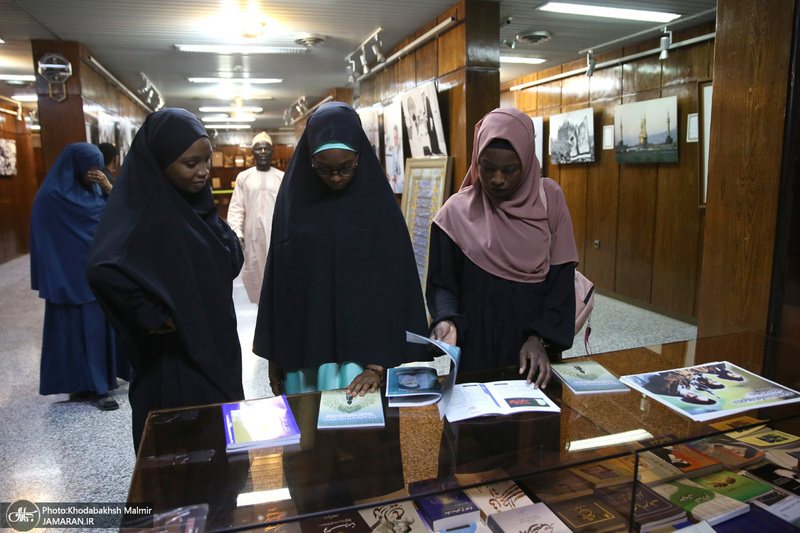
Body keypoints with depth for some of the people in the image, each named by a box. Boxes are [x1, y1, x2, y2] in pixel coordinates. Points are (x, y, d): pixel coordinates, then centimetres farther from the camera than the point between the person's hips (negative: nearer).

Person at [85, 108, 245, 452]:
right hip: (176, 362, -8)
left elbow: (231, 258, 16)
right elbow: (102, 269, -36)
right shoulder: (143, 208, -20)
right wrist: (155, 317, -26)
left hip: (216, 349, 8)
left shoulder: (196, 203, 5)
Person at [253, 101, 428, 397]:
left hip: (361, 346, -2)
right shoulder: (293, 200, 0)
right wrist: (274, 353, 6)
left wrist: (378, 364, -15)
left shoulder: (378, 203, -6)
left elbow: (393, 285, -9)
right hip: (304, 348, 2)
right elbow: (277, 278, 4)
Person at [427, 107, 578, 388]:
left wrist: (542, 338, -14)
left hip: (535, 346, 2)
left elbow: (562, 278, -4)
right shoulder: (457, 211, -4)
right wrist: (446, 320, -22)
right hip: (476, 344, -1)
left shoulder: (549, 199, -2)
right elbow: (443, 282, -3)